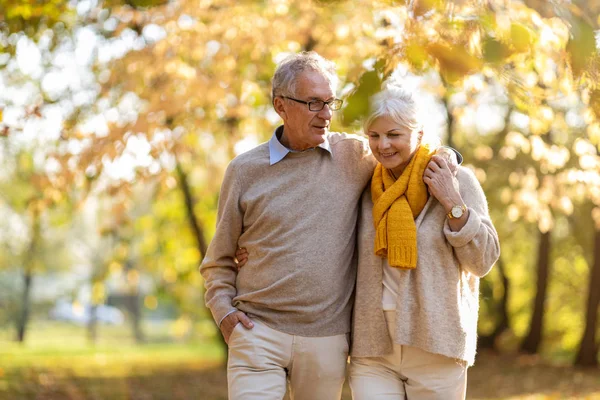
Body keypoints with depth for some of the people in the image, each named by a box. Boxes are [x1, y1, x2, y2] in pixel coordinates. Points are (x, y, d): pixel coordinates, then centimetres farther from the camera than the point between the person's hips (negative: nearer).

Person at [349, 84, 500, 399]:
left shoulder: (456, 181, -1)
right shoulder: (365, 187, 8)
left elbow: (482, 261, -6)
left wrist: (453, 204, -13)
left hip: (435, 348, -2)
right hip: (372, 350, 2)